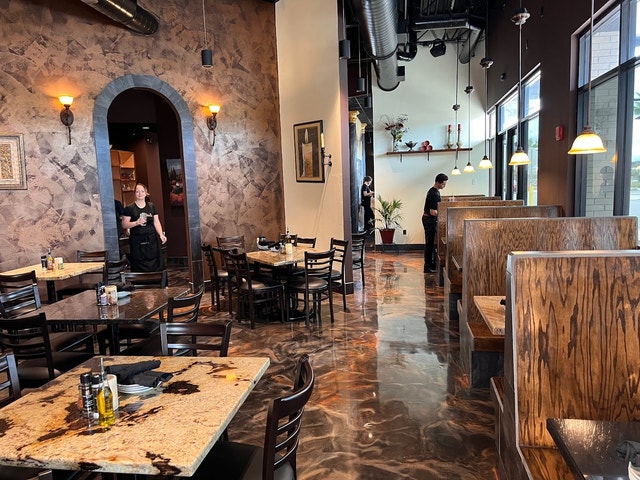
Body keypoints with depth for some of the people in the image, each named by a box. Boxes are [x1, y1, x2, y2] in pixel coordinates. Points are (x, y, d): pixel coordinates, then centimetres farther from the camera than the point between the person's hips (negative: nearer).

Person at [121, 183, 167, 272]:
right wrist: (136, 223, -17)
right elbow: (124, 225, -1)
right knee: (140, 268, -4)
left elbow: (156, 222, 11)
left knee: (155, 267, -1)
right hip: (137, 242, -2)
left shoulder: (152, 206, 12)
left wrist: (161, 234, -4)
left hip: (151, 240, 3)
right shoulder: (129, 208, 2)